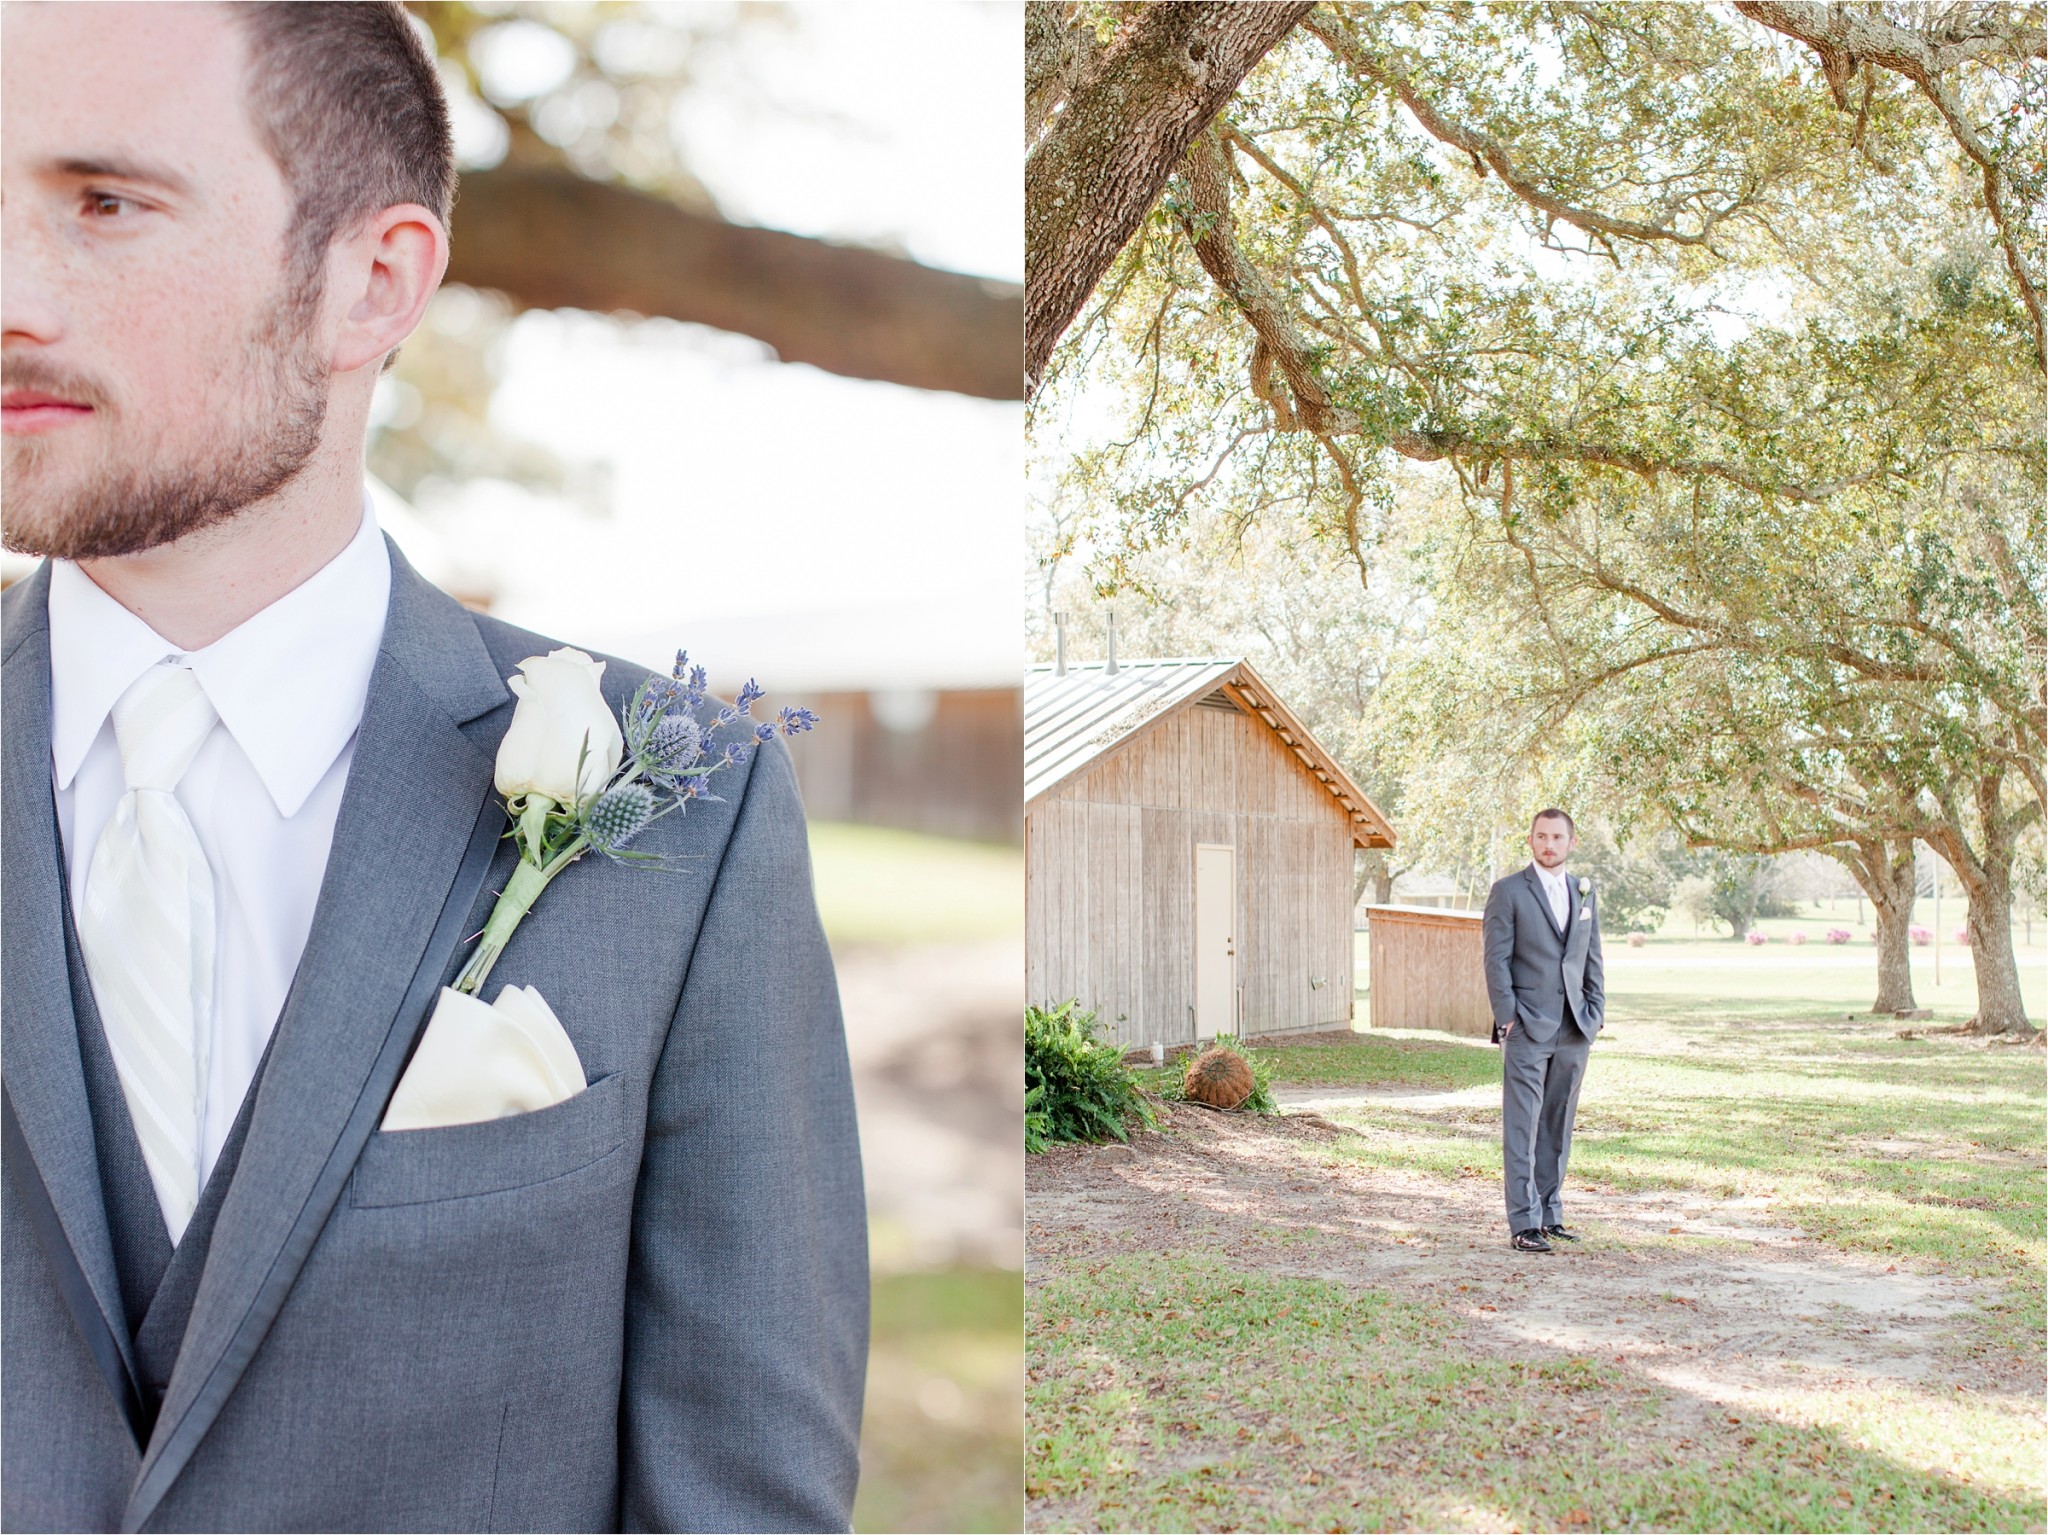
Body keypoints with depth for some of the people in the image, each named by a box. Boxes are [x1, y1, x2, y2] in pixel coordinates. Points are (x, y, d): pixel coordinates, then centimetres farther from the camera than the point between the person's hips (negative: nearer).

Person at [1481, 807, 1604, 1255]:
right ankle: (1524, 1223, -4)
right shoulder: (1508, 892, -2)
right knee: (1522, 1126, -5)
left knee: (1558, 1126, 11)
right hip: (1527, 1029, -5)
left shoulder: (1585, 894, 14)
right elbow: (1496, 959, -5)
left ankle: (1550, 1213, 19)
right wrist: (1507, 1017, -11)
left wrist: (1595, 1013, 7)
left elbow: (1592, 961, 16)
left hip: (1574, 1031, 5)